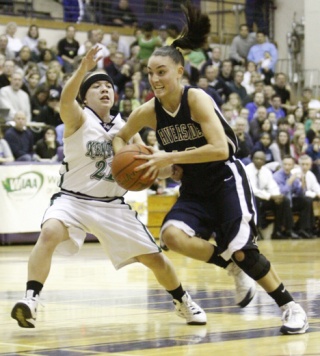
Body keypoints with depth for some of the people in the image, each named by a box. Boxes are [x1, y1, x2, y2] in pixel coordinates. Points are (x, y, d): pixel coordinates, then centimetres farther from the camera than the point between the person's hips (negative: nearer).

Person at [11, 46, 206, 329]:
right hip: (73, 200, -4)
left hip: (113, 205, 4)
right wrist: (84, 69, -49)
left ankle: (183, 302, 31)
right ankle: (31, 299, -32)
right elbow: (65, 100, -32)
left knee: (154, 258, 6)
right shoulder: (78, 119, -8)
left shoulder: (125, 127, 6)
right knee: (49, 234, -35)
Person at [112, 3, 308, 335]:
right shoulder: (148, 111, -5)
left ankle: (290, 306, 3)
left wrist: (171, 158, -29)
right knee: (172, 235, -24)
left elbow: (220, 148, -29)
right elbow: (120, 137, 14)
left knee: (240, 249, -15)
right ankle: (231, 265, 1)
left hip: (225, 180, -5)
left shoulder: (197, 99, -20)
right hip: (193, 189, 5)